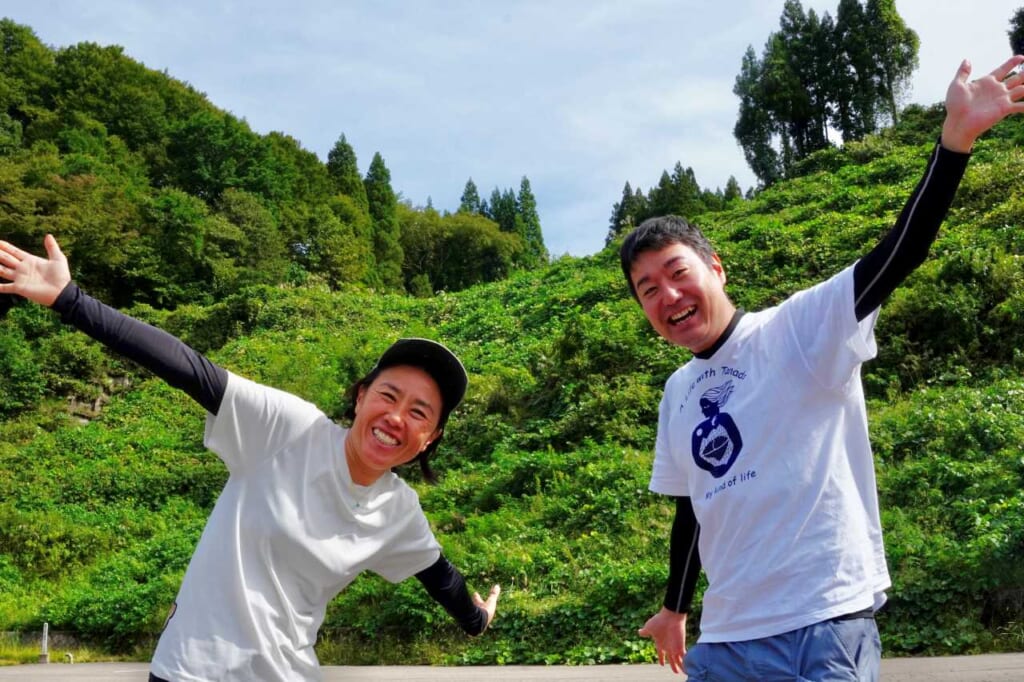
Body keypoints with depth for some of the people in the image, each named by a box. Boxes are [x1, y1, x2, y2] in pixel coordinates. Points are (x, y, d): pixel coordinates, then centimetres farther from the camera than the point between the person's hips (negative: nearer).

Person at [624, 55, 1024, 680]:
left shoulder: (800, 330, -8)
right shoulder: (678, 392, 10)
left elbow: (898, 256, -23)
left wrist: (955, 137, -35)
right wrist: (675, 610, 28)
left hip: (821, 629, -6)